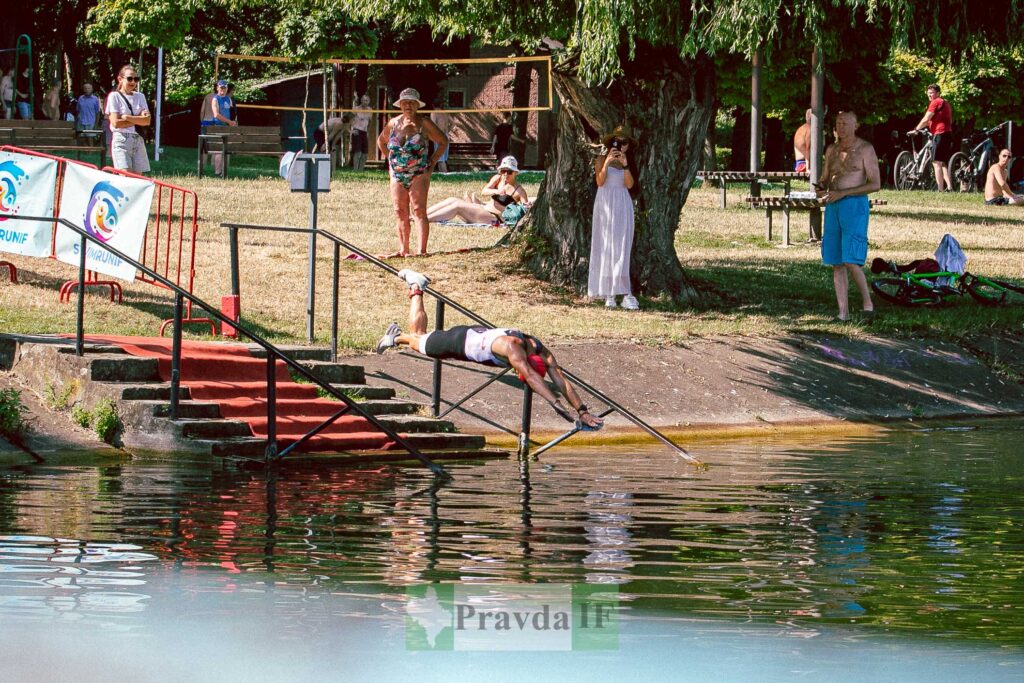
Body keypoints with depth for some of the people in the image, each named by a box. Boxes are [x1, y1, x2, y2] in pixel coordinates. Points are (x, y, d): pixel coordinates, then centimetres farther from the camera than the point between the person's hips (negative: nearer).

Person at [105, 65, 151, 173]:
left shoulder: (140, 96, 13)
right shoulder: (114, 96, 0)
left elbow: (147, 120, 0)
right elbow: (116, 123, -11)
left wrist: (127, 117, -10)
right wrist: (138, 120, -4)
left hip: (138, 140, 5)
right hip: (121, 140, -5)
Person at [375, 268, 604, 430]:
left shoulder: (543, 353, -30)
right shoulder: (512, 346, -48)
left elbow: (562, 382, -33)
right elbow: (529, 376, -60)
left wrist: (583, 411, -44)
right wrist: (558, 405, -69)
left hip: (480, 335, 6)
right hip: (460, 340, -6)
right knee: (418, 338, 24)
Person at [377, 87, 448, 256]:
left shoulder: (424, 123, -3)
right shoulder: (393, 123, 8)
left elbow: (443, 142, 4)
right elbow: (381, 141, 26)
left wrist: (432, 162, -1)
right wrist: (389, 159, 16)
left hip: (419, 174, -4)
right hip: (397, 175, 4)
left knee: (419, 211, -11)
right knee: (400, 213, 5)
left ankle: (421, 250, -16)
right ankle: (403, 250, 12)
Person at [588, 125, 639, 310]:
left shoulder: (626, 162, 13)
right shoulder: (601, 159, 1)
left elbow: (629, 184, -1)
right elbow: (600, 182, -12)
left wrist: (625, 165, -13)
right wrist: (607, 163, -21)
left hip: (623, 204, 4)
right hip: (606, 203, -4)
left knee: (622, 247, -4)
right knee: (607, 246, -4)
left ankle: (612, 292, -7)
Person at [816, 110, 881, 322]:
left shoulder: (865, 149, -3)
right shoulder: (832, 150, 15)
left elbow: (875, 184, -9)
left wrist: (842, 193, -15)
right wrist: (821, 189, -3)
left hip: (855, 206, -6)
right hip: (833, 208, 6)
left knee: (851, 261, -16)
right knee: (836, 262, 4)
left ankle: (867, 302, 0)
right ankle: (843, 312, 7)